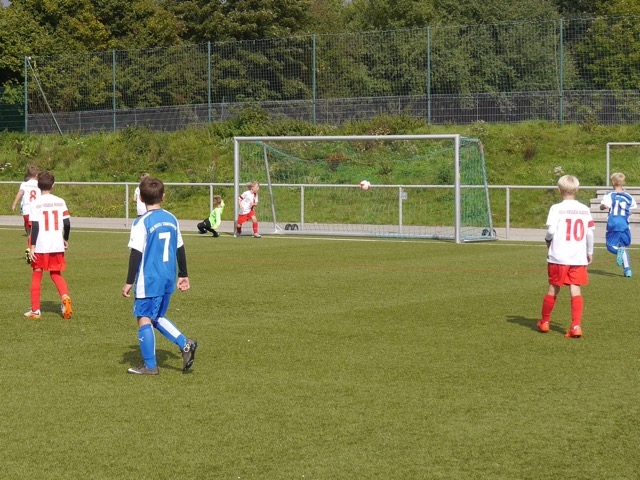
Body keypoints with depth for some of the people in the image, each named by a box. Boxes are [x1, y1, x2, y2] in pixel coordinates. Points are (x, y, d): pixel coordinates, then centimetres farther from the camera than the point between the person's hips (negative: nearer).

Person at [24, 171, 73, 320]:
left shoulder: (35, 203, -7)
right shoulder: (60, 202, 2)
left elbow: (35, 226, -12)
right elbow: (67, 223, 1)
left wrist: (32, 246, -10)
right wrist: (65, 239, 16)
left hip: (41, 246, -3)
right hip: (57, 246, 3)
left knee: (36, 276, 11)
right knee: (56, 274, 18)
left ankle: (35, 310, 11)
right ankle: (65, 296, -10)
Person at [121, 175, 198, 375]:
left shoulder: (142, 222, -12)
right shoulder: (172, 219, 6)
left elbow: (136, 254, -13)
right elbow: (180, 249, 12)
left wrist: (129, 282, -8)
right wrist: (183, 275, 21)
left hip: (148, 280, -6)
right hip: (168, 279, 7)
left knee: (144, 319, 2)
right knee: (157, 317, 20)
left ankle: (149, 365, 5)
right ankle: (185, 344, 5)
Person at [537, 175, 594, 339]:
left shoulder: (556, 208, -7)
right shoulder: (585, 210, 4)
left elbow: (551, 230, -14)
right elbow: (590, 232, 4)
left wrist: (548, 240, 8)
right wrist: (589, 252, 16)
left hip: (558, 257, -2)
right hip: (579, 258, 2)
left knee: (554, 288, 11)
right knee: (575, 289, 0)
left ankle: (544, 322, 27)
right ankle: (576, 325, -11)